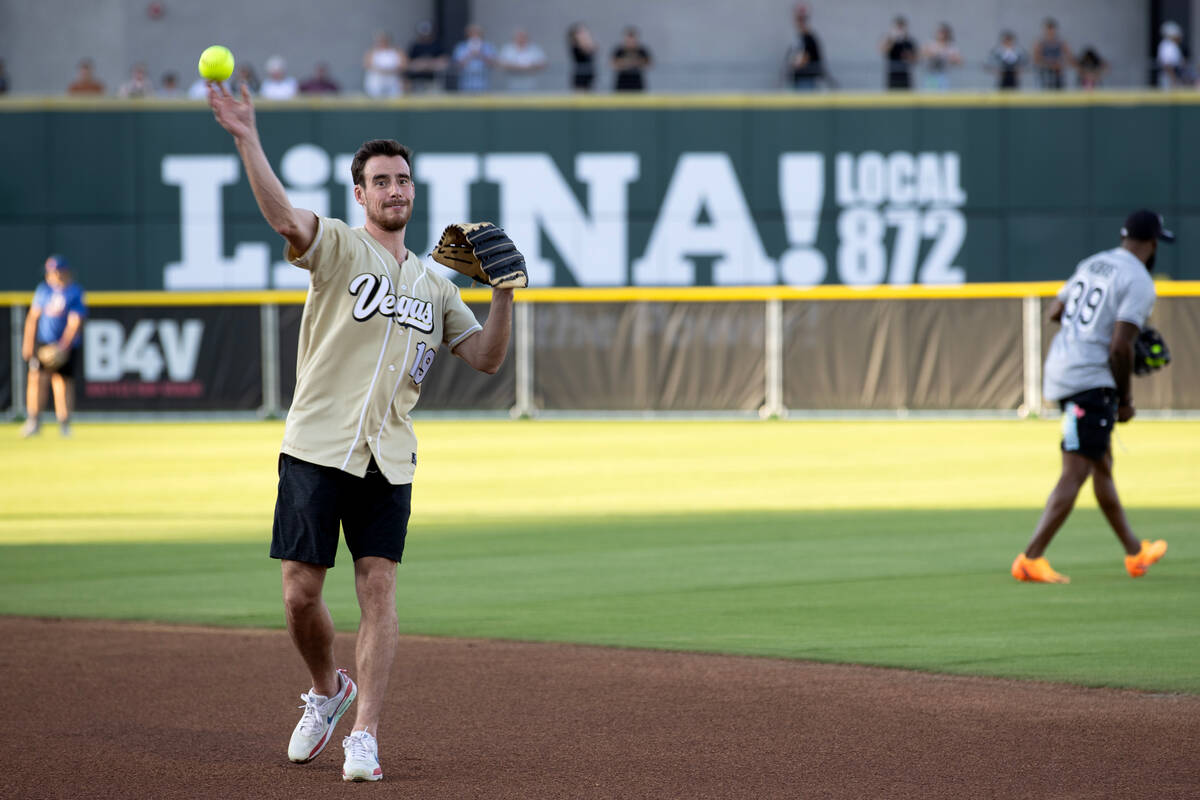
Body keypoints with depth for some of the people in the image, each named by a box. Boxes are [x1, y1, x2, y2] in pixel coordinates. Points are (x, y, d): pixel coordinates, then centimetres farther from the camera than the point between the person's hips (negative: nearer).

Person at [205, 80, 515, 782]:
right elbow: (283, 216, -19)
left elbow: (487, 357, 13)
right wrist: (248, 141, -34)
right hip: (317, 448, -3)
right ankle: (327, 691, 26)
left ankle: (365, 736, -3)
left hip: (389, 460, 3)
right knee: (301, 593, -2)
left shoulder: (434, 284, 18)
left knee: (379, 588, -6)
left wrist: (504, 292, -3)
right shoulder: (338, 248, 2)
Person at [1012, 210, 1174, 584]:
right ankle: (1030, 559, -15)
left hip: (1060, 368, 9)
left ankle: (1134, 552, 32)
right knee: (1076, 471, -9)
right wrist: (1126, 399, -7)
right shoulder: (1139, 282, -11)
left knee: (1102, 465, 19)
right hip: (1090, 380, -9)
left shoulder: (1092, 263, 13)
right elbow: (1119, 347, -18)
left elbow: (1055, 311, 20)